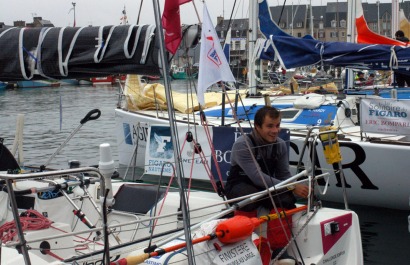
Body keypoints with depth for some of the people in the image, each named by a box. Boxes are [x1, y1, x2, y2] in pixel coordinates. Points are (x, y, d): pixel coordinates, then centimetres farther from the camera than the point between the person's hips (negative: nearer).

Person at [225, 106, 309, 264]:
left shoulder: (280, 145, -4)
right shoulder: (242, 145, -23)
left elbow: (284, 175, 2)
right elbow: (257, 177, -31)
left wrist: (300, 188, -20)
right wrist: (292, 187, -33)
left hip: (266, 187, 5)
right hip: (239, 186, -5)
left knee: (285, 198, -26)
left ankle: (279, 249, -21)